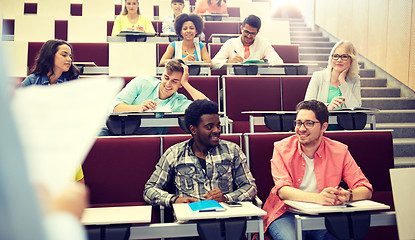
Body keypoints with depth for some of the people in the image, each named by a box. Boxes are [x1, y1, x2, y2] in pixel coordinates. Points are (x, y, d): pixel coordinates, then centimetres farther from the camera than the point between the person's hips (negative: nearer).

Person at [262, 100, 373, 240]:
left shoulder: (340, 151, -1)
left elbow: (366, 190, -4)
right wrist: (318, 198, -35)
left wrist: (347, 195, -29)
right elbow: (282, 190, -17)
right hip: (287, 214, -2)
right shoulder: (282, 148, -5)